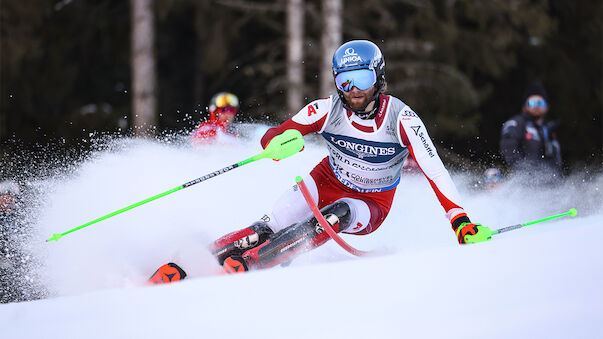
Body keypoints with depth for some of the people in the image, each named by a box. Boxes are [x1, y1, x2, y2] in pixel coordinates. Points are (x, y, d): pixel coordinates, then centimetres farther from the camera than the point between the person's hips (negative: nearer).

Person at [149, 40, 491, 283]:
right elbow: (270, 137, -19)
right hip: (328, 182, 1)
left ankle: (245, 265, -40)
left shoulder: (401, 119, -23)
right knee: (277, 223, -28)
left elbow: (435, 171, -26)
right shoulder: (329, 109, -17)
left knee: (338, 214, -36)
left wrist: (460, 219, -37)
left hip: (370, 205, -1)